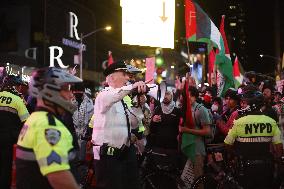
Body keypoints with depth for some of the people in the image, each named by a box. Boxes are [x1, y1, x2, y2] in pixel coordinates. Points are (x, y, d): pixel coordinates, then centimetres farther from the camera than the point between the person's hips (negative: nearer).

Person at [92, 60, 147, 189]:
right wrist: (132, 87, -44)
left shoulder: (124, 99, 14)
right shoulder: (104, 95, -9)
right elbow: (110, 97, -36)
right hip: (107, 155, -8)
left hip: (124, 153, 8)